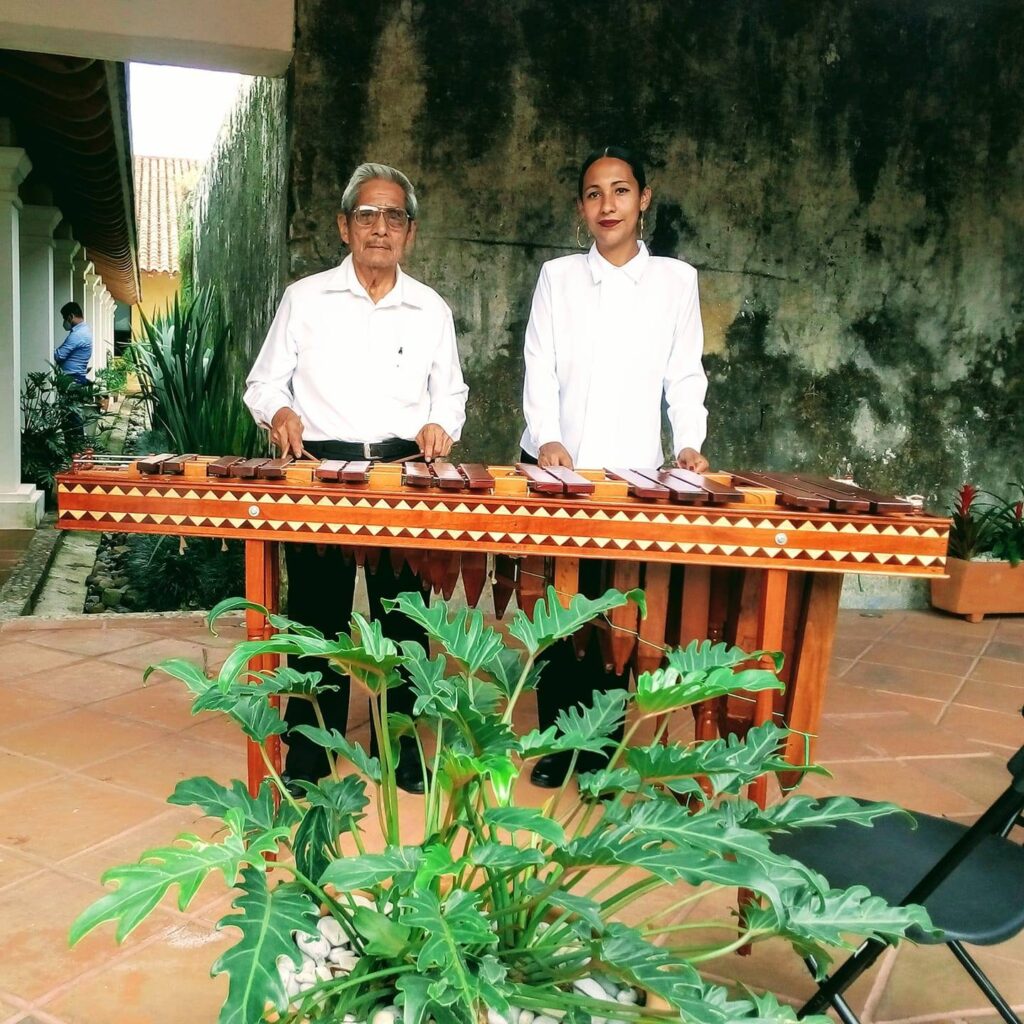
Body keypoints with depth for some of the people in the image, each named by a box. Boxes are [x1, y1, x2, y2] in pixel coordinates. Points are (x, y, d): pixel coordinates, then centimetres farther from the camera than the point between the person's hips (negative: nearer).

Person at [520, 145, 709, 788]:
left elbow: (686, 375, 9)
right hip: (559, 471, 1)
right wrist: (547, 439, -13)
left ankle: (601, 749, 13)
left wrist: (689, 443, -7)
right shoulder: (558, 277, 10)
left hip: (637, 473, 0)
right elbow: (539, 370, 3)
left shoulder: (676, 280, 10)